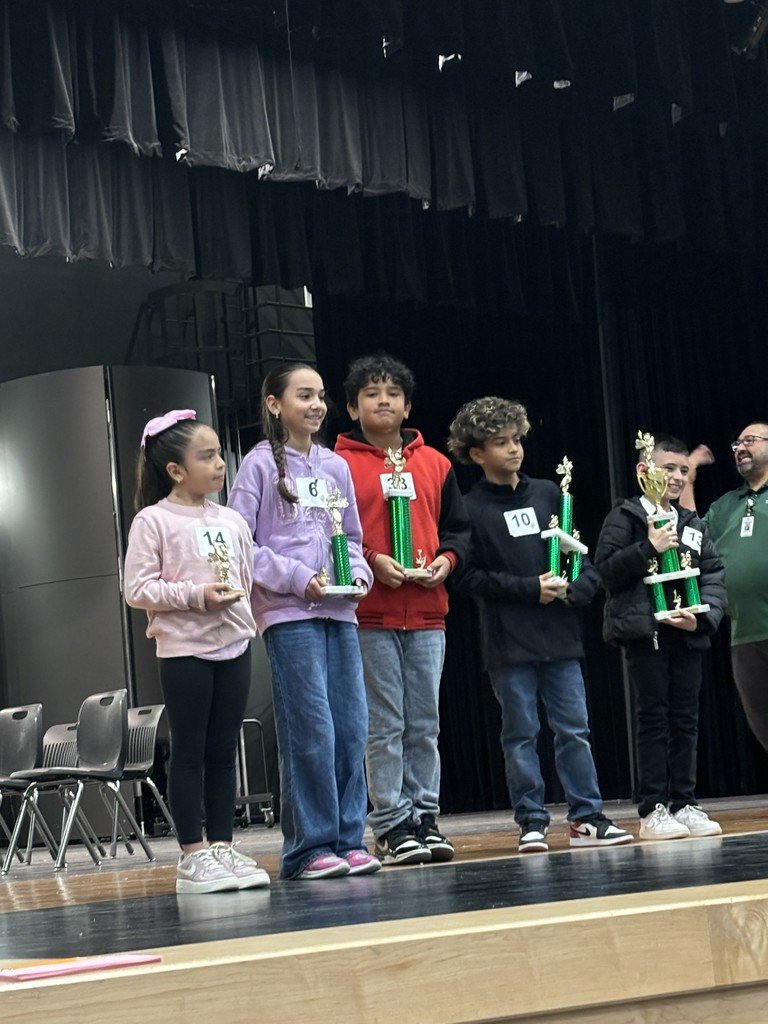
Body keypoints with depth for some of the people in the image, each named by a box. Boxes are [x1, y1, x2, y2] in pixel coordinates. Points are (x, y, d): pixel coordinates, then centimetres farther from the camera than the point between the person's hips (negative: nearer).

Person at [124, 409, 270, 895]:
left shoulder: (231, 520, 12)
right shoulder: (154, 521, -5)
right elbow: (137, 589, -10)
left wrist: (250, 615, 5)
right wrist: (196, 596, -17)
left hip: (233, 646, 5)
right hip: (183, 649, -5)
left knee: (224, 751, 9)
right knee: (190, 752, 0)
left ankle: (222, 847, 15)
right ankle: (194, 856, 4)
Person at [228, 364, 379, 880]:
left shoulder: (335, 466, 15)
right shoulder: (260, 464, 0)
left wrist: (360, 573, 1)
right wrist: (298, 578, -12)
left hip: (339, 611, 5)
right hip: (288, 613, -5)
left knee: (352, 727, 3)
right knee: (311, 730, -9)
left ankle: (349, 839, 11)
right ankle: (309, 847, -1)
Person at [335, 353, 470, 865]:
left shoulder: (435, 463, 13)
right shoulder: (339, 465, 0)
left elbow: (458, 526, 16)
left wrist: (446, 559, -3)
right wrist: (371, 560, -15)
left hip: (428, 613, 4)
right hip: (369, 616, -4)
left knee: (425, 725, 8)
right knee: (384, 726, -1)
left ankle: (424, 817, 15)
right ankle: (391, 826, 5)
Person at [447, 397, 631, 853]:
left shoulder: (548, 493, 11)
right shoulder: (471, 509, -1)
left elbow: (582, 555, 13)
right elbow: (469, 577, -8)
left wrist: (579, 587, -7)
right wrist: (530, 588, -12)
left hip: (560, 637, 3)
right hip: (509, 642, -3)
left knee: (575, 729, 4)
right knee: (521, 734, 3)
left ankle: (588, 817, 11)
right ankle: (533, 821, 10)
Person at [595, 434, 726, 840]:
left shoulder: (693, 525, 15)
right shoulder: (625, 517, 1)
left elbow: (714, 575, 9)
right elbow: (606, 570, -8)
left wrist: (704, 616, -8)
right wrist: (649, 548, -16)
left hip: (687, 635, 5)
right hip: (645, 634, -5)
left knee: (685, 720, 7)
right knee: (653, 719, -2)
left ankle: (685, 804, 14)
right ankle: (653, 810, 1)